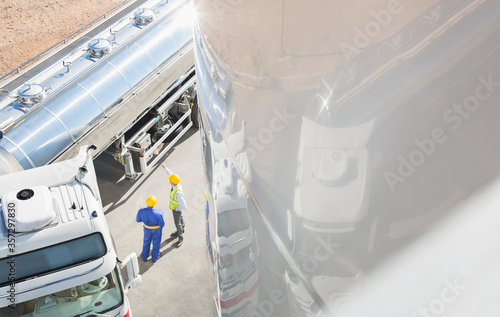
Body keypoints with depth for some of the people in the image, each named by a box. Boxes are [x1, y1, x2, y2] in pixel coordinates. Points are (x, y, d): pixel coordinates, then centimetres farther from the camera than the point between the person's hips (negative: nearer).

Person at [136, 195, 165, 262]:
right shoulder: (158, 213, -39)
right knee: (156, 242, 26)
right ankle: (154, 257, 48)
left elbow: (138, 220, -11)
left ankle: (144, 256, 51)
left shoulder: (141, 211, -31)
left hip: (147, 228, 2)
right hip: (156, 229, -2)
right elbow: (162, 224, -25)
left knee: (147, 241, 31)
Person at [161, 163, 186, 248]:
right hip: (175, 206, 8)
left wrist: (177, 209, -22)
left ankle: (180, 237, 34)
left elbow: (183, 206, -39)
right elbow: (171, 174, -2)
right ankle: (181, 230, 56)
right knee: (179, 218, 31)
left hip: (177, 208, -8)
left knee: (177, 223, 11)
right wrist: (165, 168, 2)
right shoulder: (177, 183, -24)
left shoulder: (178, 193, -45)